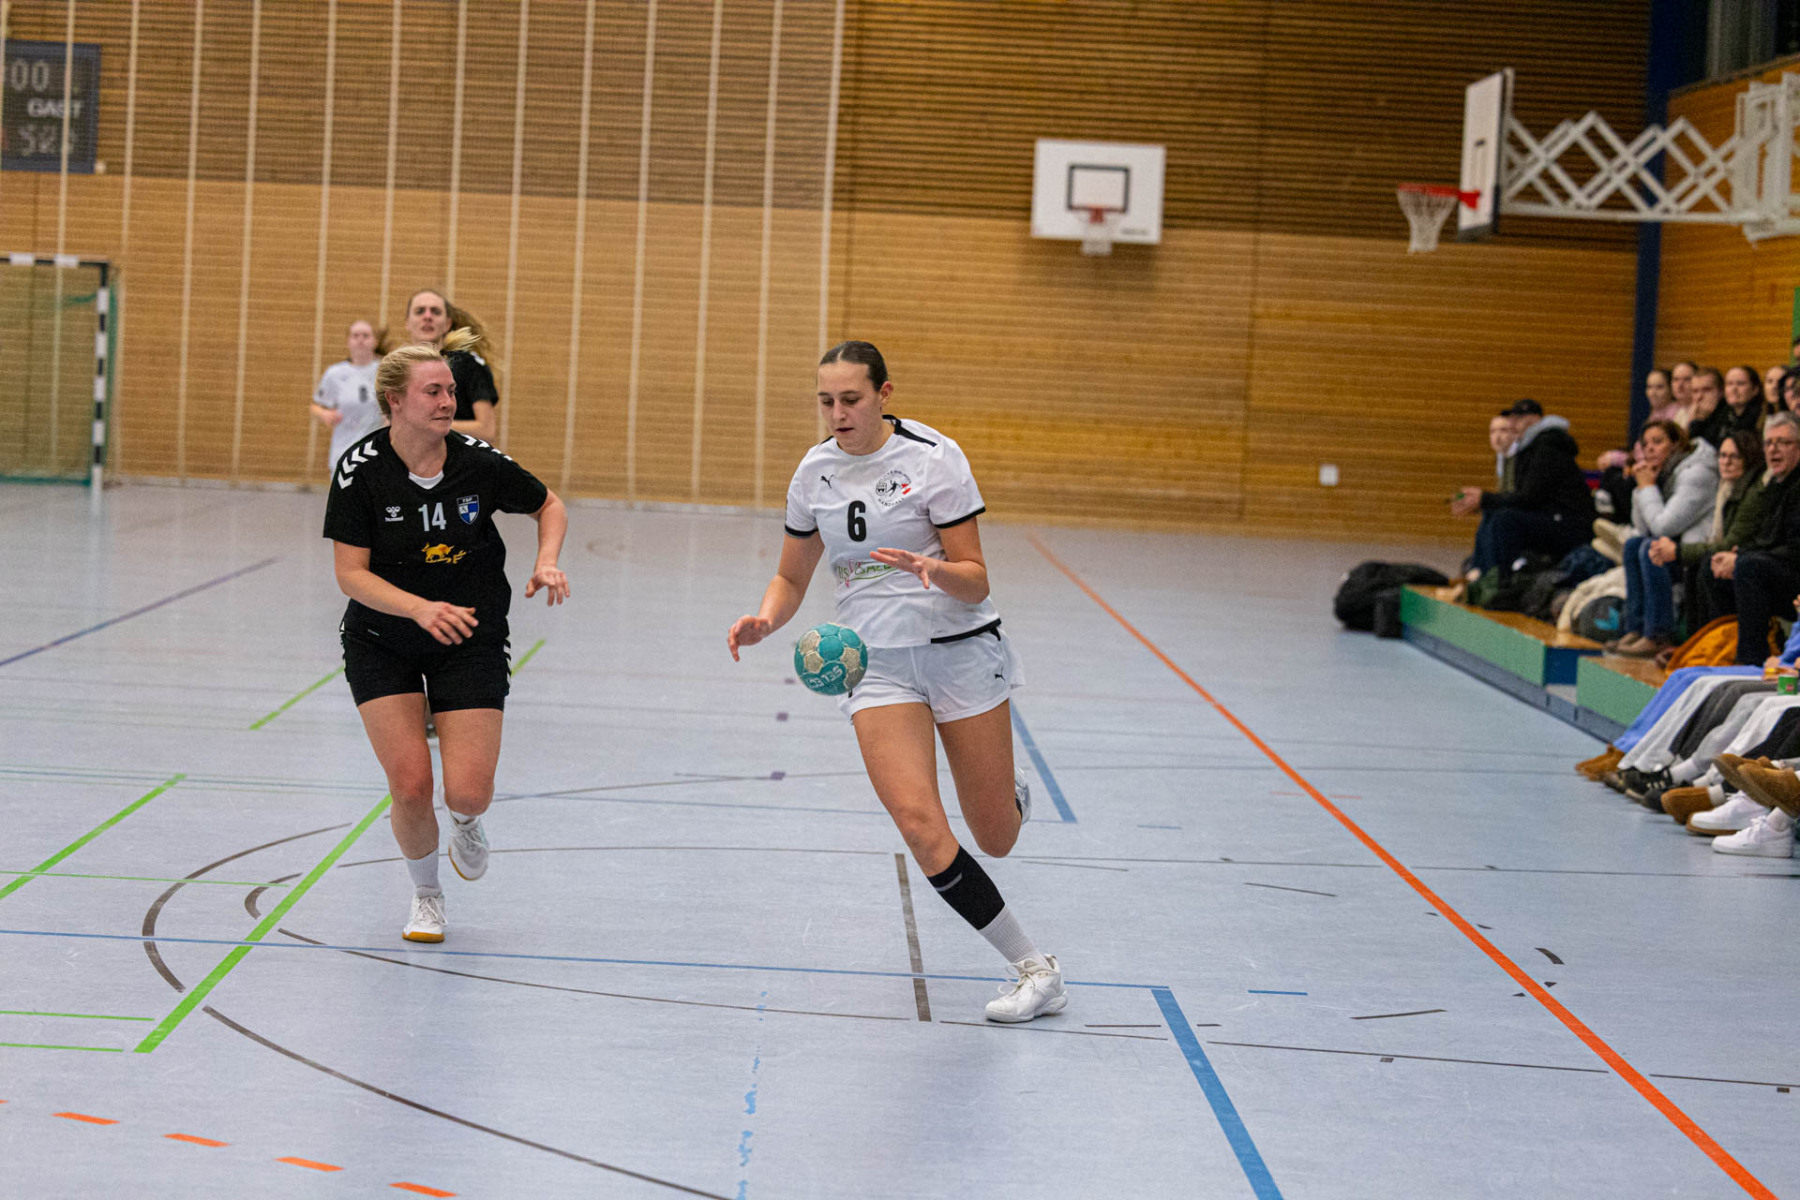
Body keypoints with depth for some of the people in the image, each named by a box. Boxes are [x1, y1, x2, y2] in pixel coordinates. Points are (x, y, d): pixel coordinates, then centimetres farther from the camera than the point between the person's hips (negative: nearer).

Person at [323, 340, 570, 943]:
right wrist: (420, 608, -32)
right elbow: (351, 573, -17)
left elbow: (550, 507, 4)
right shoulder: (361, 468, -17)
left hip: (470, 640, 1)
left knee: (468, 792, -12)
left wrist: (546, 563, -15)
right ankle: (426, 894, 20)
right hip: (381, 643, 0)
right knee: (410, 786, -11)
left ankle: (466, 824, 29)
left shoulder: (478, 460, -13)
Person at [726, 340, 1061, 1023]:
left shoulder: (934, 457, -11)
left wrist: (935, 570, -33)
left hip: (961, 651, -3)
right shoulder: (815, 471, 2)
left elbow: (975, 582, -11)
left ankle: (1011, 793, 42)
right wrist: (764, 622, -8)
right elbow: (791, 578, 13)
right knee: (918, 822, -19)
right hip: (875, 663, 3)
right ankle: (1032, 967, -7)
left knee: (995, 839, 2)